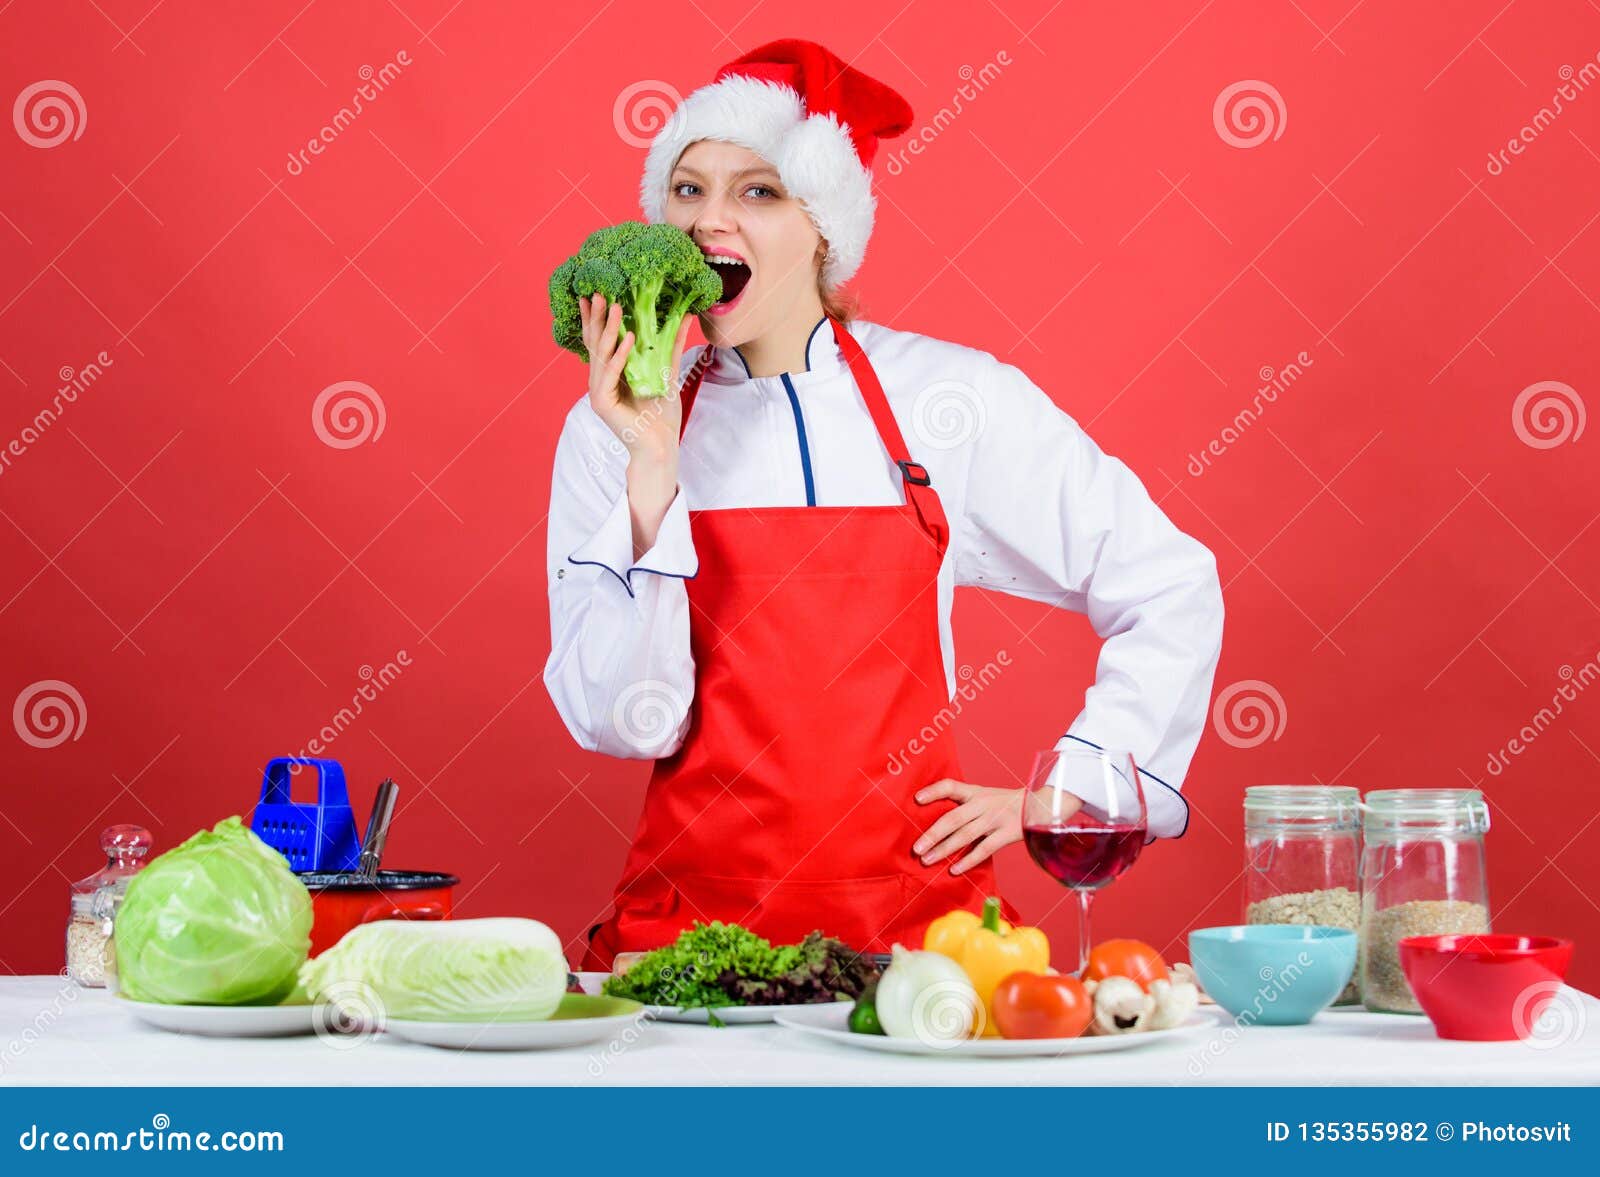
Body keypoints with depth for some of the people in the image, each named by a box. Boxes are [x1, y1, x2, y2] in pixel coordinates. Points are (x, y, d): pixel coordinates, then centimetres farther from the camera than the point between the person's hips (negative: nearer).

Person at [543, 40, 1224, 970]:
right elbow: (624, 722, -6)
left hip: (914, 912, 0)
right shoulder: (608, 434, 4)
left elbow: (1170, 587, 8)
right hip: (692, 911, 0)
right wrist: (651, 472, -12)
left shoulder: (951, 397, 1)